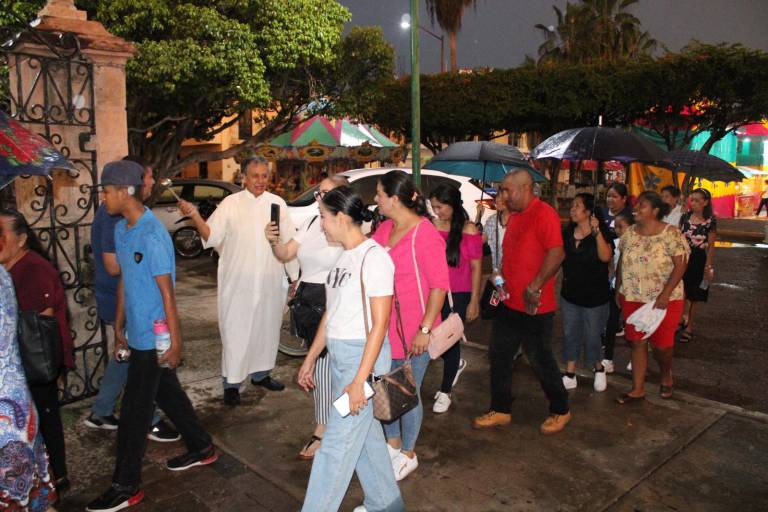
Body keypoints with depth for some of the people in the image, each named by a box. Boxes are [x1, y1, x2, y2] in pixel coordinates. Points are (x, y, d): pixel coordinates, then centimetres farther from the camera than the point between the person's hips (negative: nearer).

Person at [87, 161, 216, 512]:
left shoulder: (152, 236, -22)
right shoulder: (121, 229, 6)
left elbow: (167, 293, -20)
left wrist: (175, 342, -17)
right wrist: (119, 327, 16)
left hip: (153, 337, -9)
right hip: (137, 333, 9)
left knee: (134, 412, 2)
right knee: (167, 393, 20)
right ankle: (201, 448, 38)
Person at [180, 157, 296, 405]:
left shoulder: (277, 203, 6)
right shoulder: (231, 203, -2)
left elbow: (289, 241, 11)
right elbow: (212, 237, -8)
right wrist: (195, 216, -24)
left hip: (270, 282, 4)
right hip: (238, 281, -3)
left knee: (268, 328, 14)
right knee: (235, 331, -1)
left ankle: (261, 373, 33)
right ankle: (231, 383, 12)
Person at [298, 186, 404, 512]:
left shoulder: (373, 256, -16)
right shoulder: (346, 256, 9)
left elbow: (379, 323, -18)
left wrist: (360, 380, -20)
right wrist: (310, 359, 17)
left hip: (363, 356, -8)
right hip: (338, 355, 8)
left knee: (337, 445, -1)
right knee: (365, 433, 18)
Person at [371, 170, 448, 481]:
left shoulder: (425, 234, -18)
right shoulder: (384, 228, 4)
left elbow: (440, 285, -18)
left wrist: (425, 329, -19)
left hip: (413, 331, -7)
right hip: (384, 327, 7)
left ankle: (408, 456, 30)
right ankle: (393, 444, 41)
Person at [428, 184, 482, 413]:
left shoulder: (468, 230, -8)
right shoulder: (430, 226, -1)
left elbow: (476, 268, -3)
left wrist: (474, 301, -4)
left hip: (458, 295, -3)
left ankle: (445, 392, 27)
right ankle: (456, 363, 37)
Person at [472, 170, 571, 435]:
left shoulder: (544, 214, -15)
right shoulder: (515, 217, 13)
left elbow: (557, 253, -25)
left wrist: (535, 286, -27)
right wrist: (501, 277, 12)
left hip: (534, 306, -9)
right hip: (509, 302, 9)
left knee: (540, 360, 5)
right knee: (499, 355, 12)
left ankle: (560, 411, 26)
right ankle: (500, 410, 26)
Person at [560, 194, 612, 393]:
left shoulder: (601, 232, -11)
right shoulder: (567, 232, 2)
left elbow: (605, 257, -28)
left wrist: (597, 232, -34)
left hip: (594, 296, -4)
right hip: (570, 293, 5)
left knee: (592, 336, 6)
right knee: (570, 334, 9)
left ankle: (599, 369, 31)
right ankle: (570, 375, 18)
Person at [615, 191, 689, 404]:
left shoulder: (670, 233, -11)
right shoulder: (629, 233, 3)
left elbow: (680, 265, -14)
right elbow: (621, 262, 11)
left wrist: (665, 294, -21)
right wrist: (618, 289, 9)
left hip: (664, 300, -4)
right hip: (633, 298, 4)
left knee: (662, 344, 5)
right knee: (637, 342, 7)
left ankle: (666, 376, 36)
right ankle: (638, 389, 17)